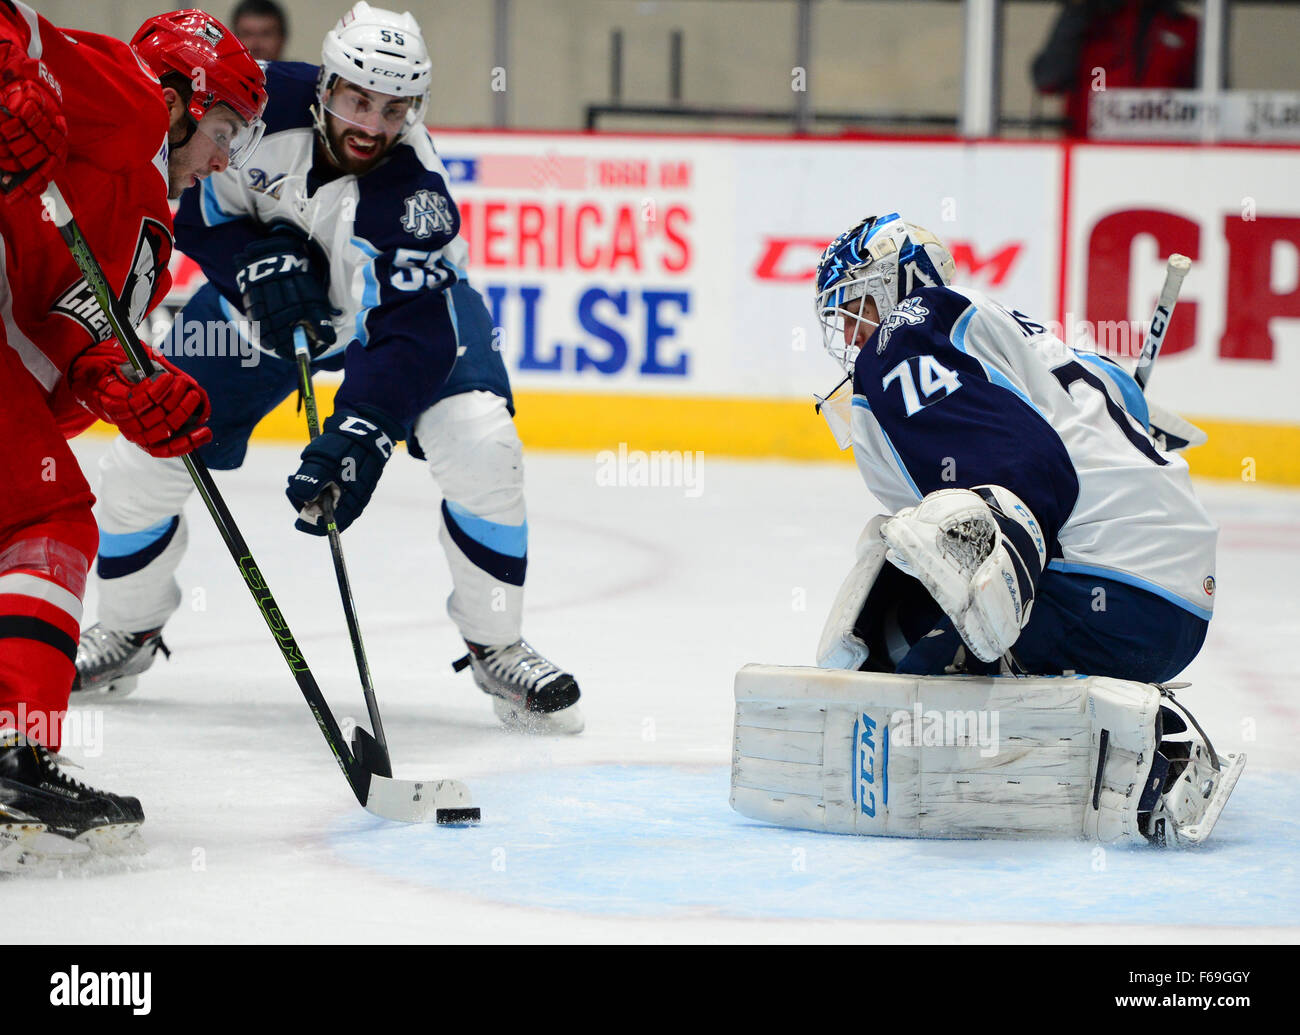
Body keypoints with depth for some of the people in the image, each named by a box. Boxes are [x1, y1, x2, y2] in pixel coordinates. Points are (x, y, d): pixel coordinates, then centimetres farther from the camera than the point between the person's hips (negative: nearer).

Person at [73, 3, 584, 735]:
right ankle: (129, 629, 23)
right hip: (262, 296, 3)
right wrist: (253, 258, -30)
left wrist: (360, 434, -52)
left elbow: (413, 331, -40)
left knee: (482, 446, -25)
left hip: (403, 295, -3)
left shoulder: (412, 189, -37)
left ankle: (496, 646, -6)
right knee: (148, 453, -3)